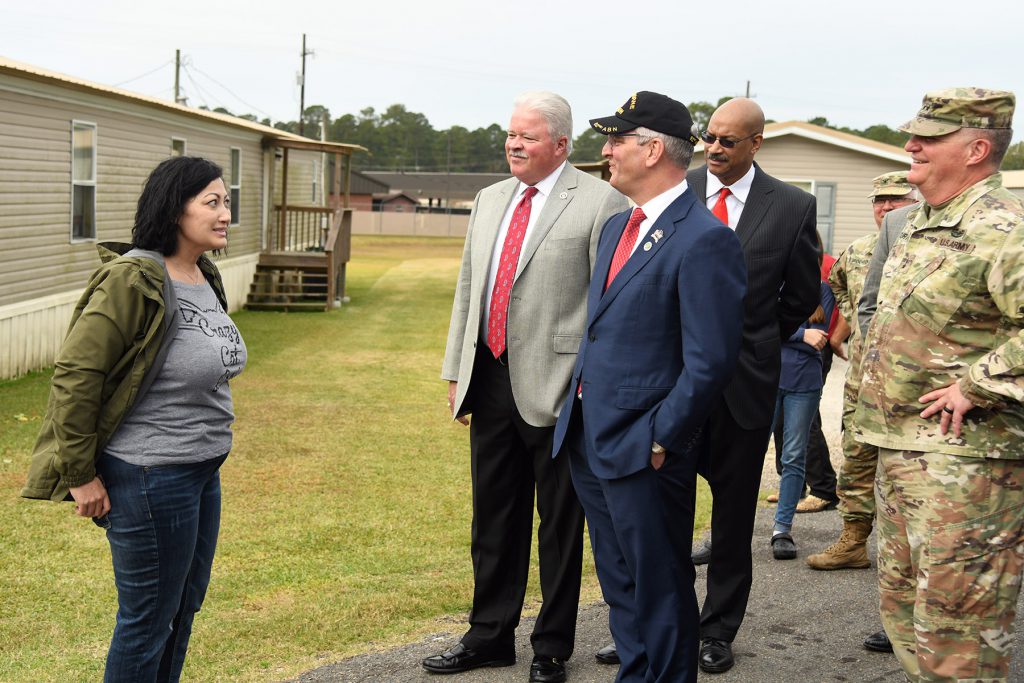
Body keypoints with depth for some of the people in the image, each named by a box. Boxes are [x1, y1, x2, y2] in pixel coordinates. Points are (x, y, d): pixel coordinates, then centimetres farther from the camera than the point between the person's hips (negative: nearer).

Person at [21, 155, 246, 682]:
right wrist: (79, 475, -16)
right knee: (148, 621, 4)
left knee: (184, 607, 20)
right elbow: (75, 373, -20)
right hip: (150, 479, -9)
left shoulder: (205, 277, 7)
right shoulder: (132, 281, -21)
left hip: (202, 471, 9)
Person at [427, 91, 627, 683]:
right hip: (491, 384, 7)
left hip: (557, 387, -7)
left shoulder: (601, 203, -8)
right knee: (493, 519, 16)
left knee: (559, 524, 6)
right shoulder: (490, 200, 14)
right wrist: (456, 370, 14)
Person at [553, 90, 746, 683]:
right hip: (590, 440, 9)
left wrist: (662, 440, -16)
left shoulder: (705, 240, -16)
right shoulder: (618, 228, 13)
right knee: (621, 586, 19)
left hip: (645, 451, -9)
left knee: (659, 591, 4)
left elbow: (710, 361, -19)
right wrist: (580, 413, 14)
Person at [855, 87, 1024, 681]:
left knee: (956, 629, -4)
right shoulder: (922, 222, 14)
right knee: (903, 603, 19)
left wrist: (976, 384, -24)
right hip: (901, 450, 10)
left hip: (965, 458, -10)